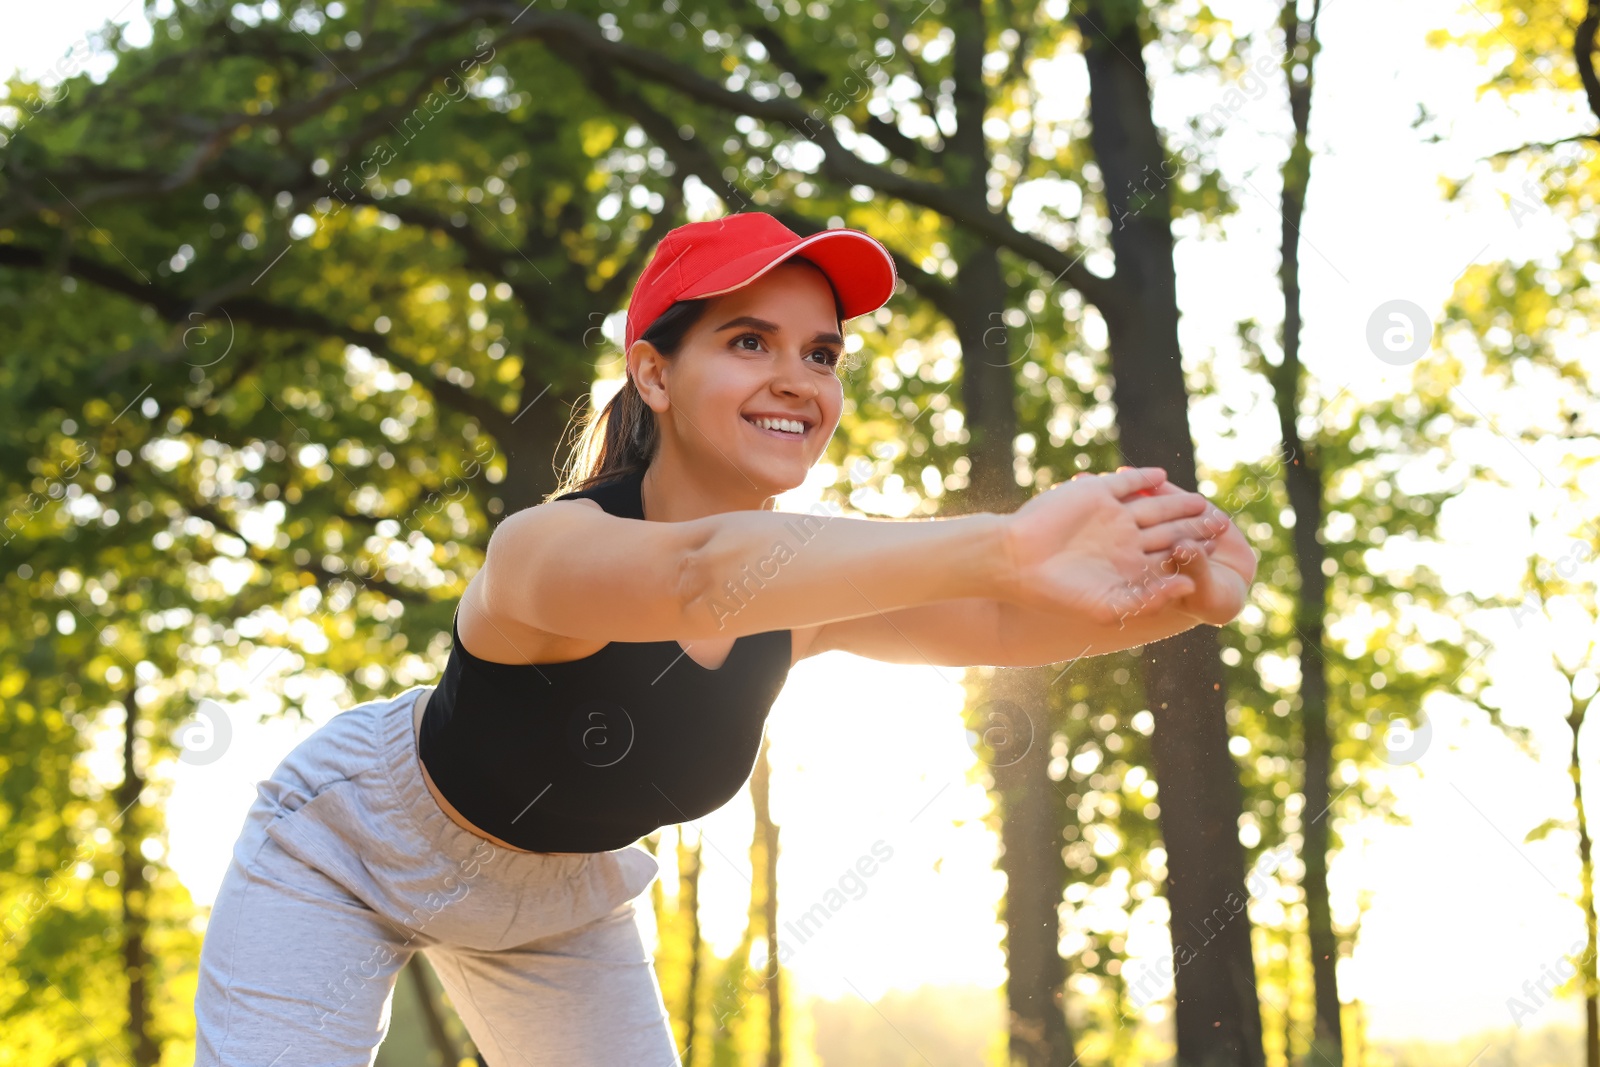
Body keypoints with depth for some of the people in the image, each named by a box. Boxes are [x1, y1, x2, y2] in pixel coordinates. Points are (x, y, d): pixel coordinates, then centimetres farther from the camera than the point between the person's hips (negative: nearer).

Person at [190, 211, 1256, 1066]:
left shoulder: (812, 586, -19)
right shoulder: (547, 546, -39)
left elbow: (1003, 619, -35)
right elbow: (701, 574, -61)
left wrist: (1176, 591, -58)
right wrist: (1004, 543, -76)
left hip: (561, 900, 6)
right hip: (348, 849, -5)